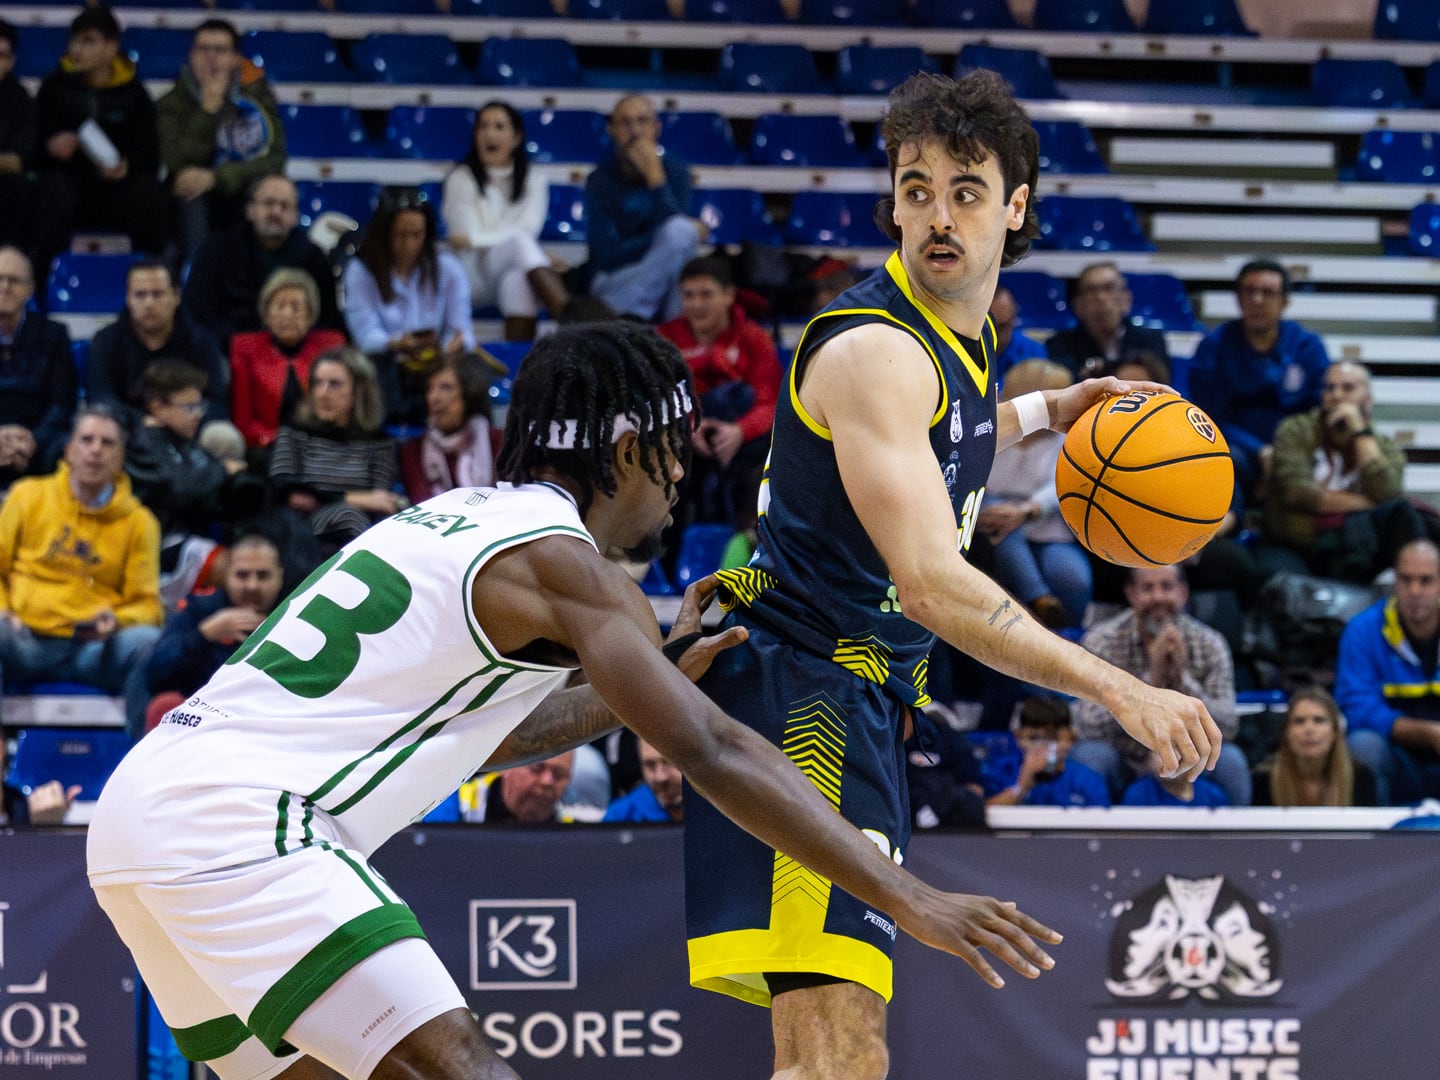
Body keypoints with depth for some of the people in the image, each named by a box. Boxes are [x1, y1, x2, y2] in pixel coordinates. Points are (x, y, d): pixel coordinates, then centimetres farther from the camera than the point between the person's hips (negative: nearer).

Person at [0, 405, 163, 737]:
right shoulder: (28, 496, 12)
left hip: (95, 647, 0)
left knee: (146, 642, -32)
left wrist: (116, 621, -14)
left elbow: (146, 604, 9)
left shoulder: (139, 522, 11)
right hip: (27, 643, 0)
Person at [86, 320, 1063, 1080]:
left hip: (149, 799, 10)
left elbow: (479, 735, 36)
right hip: (233, 823, -10)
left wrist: (654, 674, 33)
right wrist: (909, 899, -14)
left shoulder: (457, 520, 21)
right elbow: (715, 756, -13)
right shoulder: (563, 557, -6)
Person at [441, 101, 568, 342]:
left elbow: (528, 229, -5)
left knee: (518, 280, -38)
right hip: (473, 280, -2)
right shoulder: (461, 179, 7)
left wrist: (475, 240, -17)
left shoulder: (534, 182, 13)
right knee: (520, 243, -35)